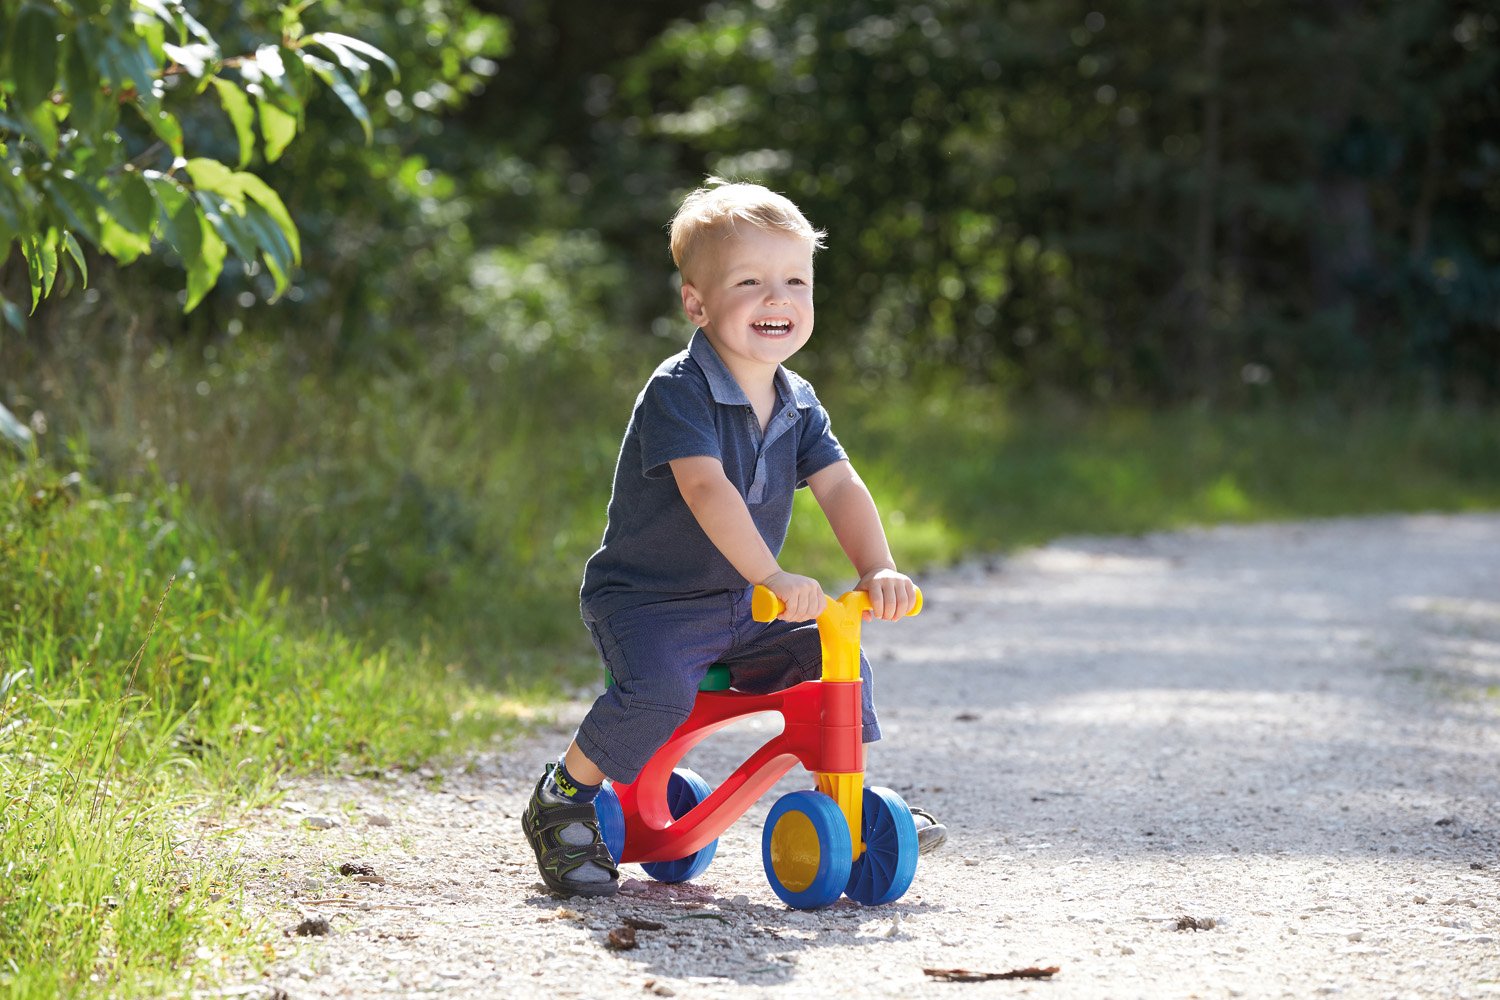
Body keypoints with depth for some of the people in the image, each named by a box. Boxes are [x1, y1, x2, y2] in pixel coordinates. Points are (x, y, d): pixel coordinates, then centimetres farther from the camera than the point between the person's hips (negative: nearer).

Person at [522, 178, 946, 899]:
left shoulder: (797, 405, 4)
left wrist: (877, 569, -23)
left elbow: (840, 487, -4)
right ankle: (560, 801, -10)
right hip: (645, 599, -7)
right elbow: (706, 489, -33)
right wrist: (773, 577, -44)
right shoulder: (678, 390, -20)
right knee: (660, 688, -31)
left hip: (741, 608, 7)